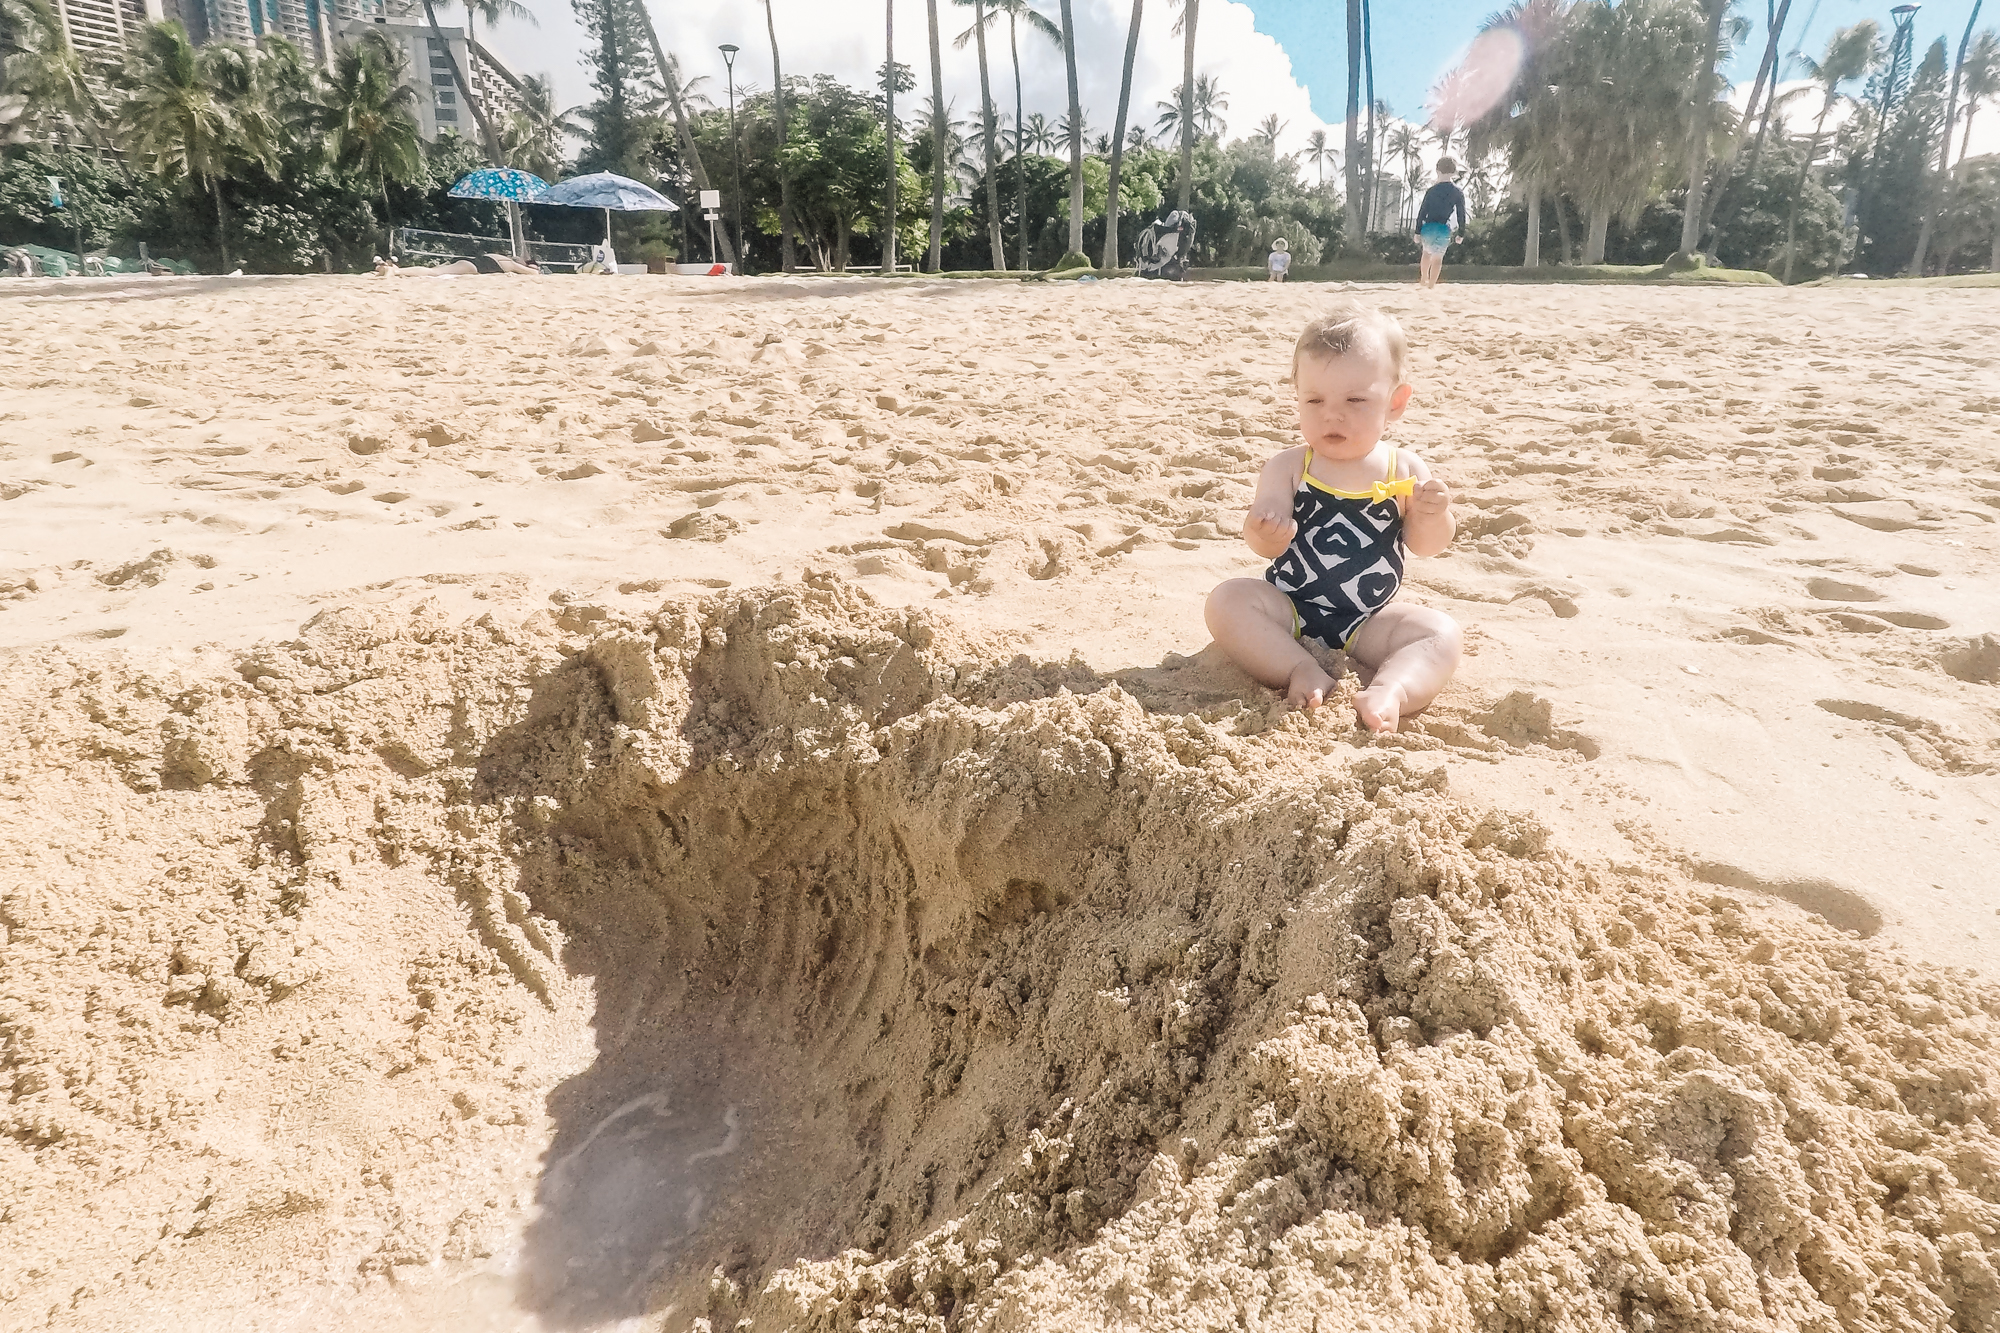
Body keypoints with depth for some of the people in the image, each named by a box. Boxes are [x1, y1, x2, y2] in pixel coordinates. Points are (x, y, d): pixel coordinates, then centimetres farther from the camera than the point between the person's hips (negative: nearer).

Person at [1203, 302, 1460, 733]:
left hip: (1368, 621, 1)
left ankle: (1389, 690, -41)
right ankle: (1302, 671, -29)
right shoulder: (1290, 467, -3)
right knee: (1229, 600, -24)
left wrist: (1434, 514, -21)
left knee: (1441, 633, -20)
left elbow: (1424, 545, 2)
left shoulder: (1404, 470, 0)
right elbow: (1266, 546, -8)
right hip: (1290, 609, 0)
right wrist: (1265, 533, -33)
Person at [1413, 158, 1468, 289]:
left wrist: (1417, 232, 4)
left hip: (1428, 227, 1)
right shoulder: (1458, 193, -1)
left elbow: (1422, 212, -2)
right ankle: (1431, 284, 9)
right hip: (1444, 230, -1)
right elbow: (1461, 215, 1)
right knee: (1438, 258, 11)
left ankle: (1424, 278, 37)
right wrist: (1461, 234, 11)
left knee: (1427, 252, 26)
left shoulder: (1431, 191, -2)